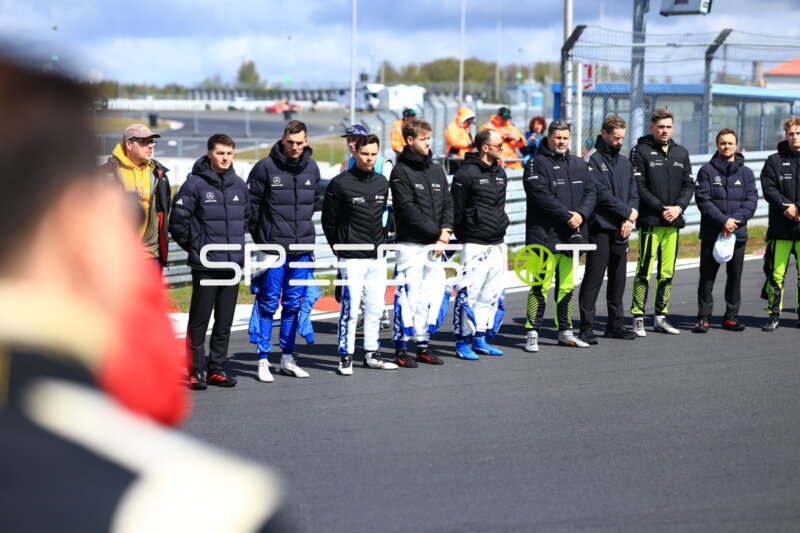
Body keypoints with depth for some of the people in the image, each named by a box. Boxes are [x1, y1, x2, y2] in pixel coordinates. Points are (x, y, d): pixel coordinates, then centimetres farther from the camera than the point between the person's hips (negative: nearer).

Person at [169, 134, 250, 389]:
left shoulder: (239, 185, 9)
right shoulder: (194, 184, -8)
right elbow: (178, 220, -6)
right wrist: (195, 247, 1)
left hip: (233, 263, 5)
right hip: (204, 265, -5)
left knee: (225, 321, 9)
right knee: (199, 320, -1)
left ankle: (217, 369, 18)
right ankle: (195, 371, 5)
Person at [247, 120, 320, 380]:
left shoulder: (312, 168, 6)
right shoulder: (265, 168, -8)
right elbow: (251, 204, -4)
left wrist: (303, 228, 14)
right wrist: (260, 237, -1)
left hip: (302, 248, 5)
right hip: (273, 248, -5)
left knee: (294, 304, 10)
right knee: (268, 303, -2)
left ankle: (287, 359, 18)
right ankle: (263, 360, 3)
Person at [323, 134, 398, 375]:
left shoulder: (382, 183, 9)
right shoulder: (340, 183, -7)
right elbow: (328, 220, 0)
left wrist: (382, 243, 14)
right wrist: (338, 247, 3)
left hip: (378, 257, 5)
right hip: (352, 258, -5)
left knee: (376, 307, 9)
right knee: (350, 309, -6)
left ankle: (372, 354, 19)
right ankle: (346, 357, 2)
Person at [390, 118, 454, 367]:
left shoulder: (437, 171, 15)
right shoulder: (401, 171, -5)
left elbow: (447, 203, 12)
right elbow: (408, 209, -13)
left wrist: (446, 230, -6)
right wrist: (437, 232, -14)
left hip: (435, 245, 6)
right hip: (410, 245, -6)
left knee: (435, 293, 7)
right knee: (408, 295, -6)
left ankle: (423, 344, 17)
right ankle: (401, 349, 2)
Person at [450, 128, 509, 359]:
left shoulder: (500, 173, 15)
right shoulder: (466, 174, -10)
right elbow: (455, 210, -8)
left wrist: (502, 224, 18)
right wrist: (462, 237, -5)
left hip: (498, 244, 8)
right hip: (475, 245, -8)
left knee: (491, 294, 10)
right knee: (469, 293, -7)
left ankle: (480, 338, 18)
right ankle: (463, 342, 0)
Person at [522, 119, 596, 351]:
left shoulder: (580, 165, 16)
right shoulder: (537, 164, -4)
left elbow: (590, 193, 10)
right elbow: (541, 196, -15)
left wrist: (581, 215, -9)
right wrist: (567, 216, -17)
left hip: (571, 236, 6)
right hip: (545, 236, -6)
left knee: (567, 286, 12)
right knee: (541, 286, -8)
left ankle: (565, 332, 20)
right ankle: (532, 333, -4)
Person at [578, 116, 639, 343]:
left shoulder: (624, 162, 17)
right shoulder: (592, 159, -6)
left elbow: (633, 193, 13)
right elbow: (602, 194, -14)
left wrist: (629, 220, -3)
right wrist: (627, 212, -9)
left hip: (621, 230, 7)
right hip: (600, 228, -7)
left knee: (618, 278, 12)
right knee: (593, 278, -7)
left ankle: (615, 323, 20)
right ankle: (586, 327, -5)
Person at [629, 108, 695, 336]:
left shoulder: (681, 153, 15)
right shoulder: (641, 151, -1)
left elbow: (689, 185, 13)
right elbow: (639, 187, -8)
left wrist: (679, 207, -4)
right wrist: (661, 208, -14)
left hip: (674, 222, 5)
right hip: (650, 221, -5)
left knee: (667, 272, 8)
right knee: (644, 271, -9)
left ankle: (661, 317, 16)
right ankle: (638, 318, -4)